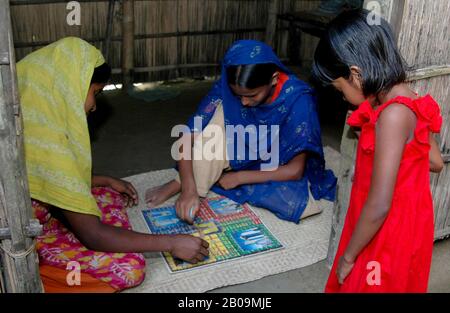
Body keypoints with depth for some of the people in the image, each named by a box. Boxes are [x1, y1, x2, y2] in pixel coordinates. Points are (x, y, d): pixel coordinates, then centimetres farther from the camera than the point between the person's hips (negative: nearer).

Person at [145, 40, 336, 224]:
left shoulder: (298, 99, -28)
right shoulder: (227, 88, -21)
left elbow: (294, 170, -23)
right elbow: (186, 139, -23)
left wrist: (238, 178, -22)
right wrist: (189, 189, -37)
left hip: (280, 173, -1)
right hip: (243, 158, 1)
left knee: (295, 203, -35)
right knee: (222, 109, -25)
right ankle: (182, 184, -17)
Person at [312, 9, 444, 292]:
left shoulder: (393, 114, -28)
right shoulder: (408, 104, 1)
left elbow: (380, 205, -27)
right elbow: (435, 163, 13)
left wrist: (348, 255, -15)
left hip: (388, 238, -8)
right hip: (398, 228, 8)